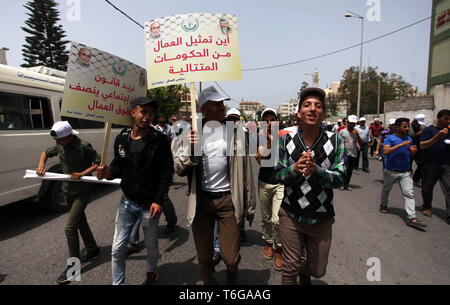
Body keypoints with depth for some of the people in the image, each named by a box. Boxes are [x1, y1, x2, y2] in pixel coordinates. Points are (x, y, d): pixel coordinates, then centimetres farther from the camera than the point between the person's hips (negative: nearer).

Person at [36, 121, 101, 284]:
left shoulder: (83, 146, -19)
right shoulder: (60, 146, 2)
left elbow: (99, 162, -16)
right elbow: (46, 152, 19)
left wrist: (83, 173, -26)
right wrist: (41, 164, -1)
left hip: (81, 192, -8)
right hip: (68, 191, 8)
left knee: (70, 227, -10)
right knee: (80, 222, 19)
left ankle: (73, 267, 3)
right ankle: (92, 249, 38)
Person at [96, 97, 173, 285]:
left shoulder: (159, 139, -12)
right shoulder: (122, 138, 1)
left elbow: (167, 171, -12)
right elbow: (119, 165, 10)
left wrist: (159, 201, -16)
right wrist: (109, 172, -14)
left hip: (150, 204, -3)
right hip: (127, 202, 3)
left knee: (151, 246, 16)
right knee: (117, 249, 10)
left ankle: (151, 273, 45)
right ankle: (117, 282, 32)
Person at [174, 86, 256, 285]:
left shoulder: (236, 132, 1)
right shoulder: (193, 133, 3)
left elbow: (246, 171, 3)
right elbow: (179, 170, 3)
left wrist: (250, 206, 5)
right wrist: (190, 150, -17)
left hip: (228, 200, -1)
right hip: (201, 201, 2)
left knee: (230, 259, 1)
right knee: (204, 259, 11)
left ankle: (232, 277, 36)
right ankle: (209, 283, 41)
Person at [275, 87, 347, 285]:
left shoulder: (335, 141, -7)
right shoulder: (287, 140, -5)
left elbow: (340, 178, -11)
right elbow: (278, 174, -5)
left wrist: (316, 170, -30)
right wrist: (295, 168, -26)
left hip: (321, 217, 1)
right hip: (291, 215, 0)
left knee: (318, 270, 19)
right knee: (290, 269, 10)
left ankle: (304, 272, 54)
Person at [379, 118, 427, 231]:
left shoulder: (409, 139, 8)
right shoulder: (390, 138, -9)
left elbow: (409, 155, 18)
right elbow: (385, 151, -25)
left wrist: (413, 152, -4)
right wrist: (401, 145, -29)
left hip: (406, 172, 4)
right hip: (391, 171, -3)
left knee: (409, 193, -6)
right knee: (386, 189, 17)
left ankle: (411, 218, -8)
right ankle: (383, 205, 41)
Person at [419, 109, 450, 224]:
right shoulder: (429, 130, -1)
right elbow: (423, 145, -11)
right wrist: (438, 136, -20)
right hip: (431, 164, -3)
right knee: (427, 187, 11)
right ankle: (427, 207, 32)